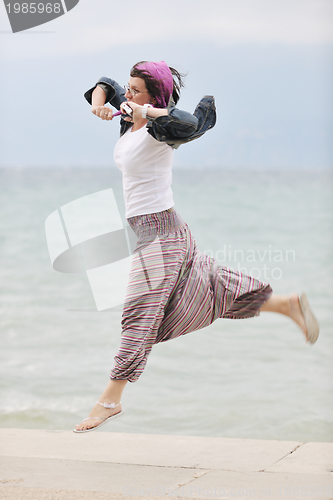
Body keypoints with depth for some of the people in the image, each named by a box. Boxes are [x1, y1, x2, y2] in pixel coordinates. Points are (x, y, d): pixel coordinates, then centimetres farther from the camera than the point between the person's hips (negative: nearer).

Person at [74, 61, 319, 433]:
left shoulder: (159, 130, -16)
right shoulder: (130, 121, 8)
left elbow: (190, 124, -38)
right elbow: (108, 86, 23)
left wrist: (146, 111, -33)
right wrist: (99, 102, 3)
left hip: (160, 233, -10)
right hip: (148, 231, 10)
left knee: (141, 313, -6)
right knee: (206, 289, 20)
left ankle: (110, 400, -3)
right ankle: (288, 305, 30)